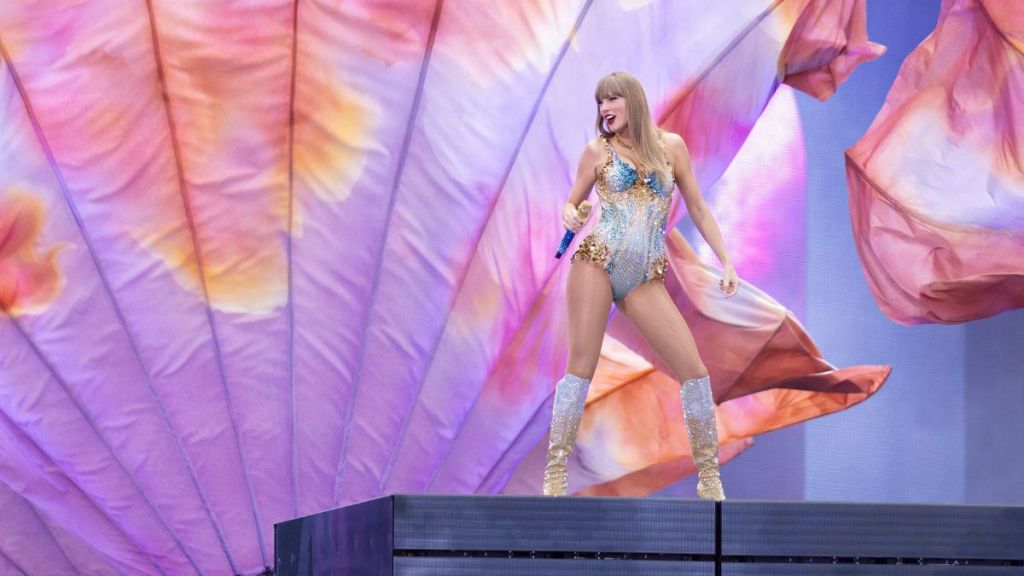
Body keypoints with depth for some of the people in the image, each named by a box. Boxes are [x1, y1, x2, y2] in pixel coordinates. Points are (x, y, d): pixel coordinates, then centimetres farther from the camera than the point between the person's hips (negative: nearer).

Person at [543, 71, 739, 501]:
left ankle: (709, 476, 3)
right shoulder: (598, 151, 6)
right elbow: (571, 203, 13)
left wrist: (725, 261, 5)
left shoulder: (671, 146, 9)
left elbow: (698, 209, 13)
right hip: (597, 263, -1)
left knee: (694, 369, -6)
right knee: (581, 367, -7)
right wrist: (569, 216, -11)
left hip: (646, 279, 2)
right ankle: (556, 471, -2)